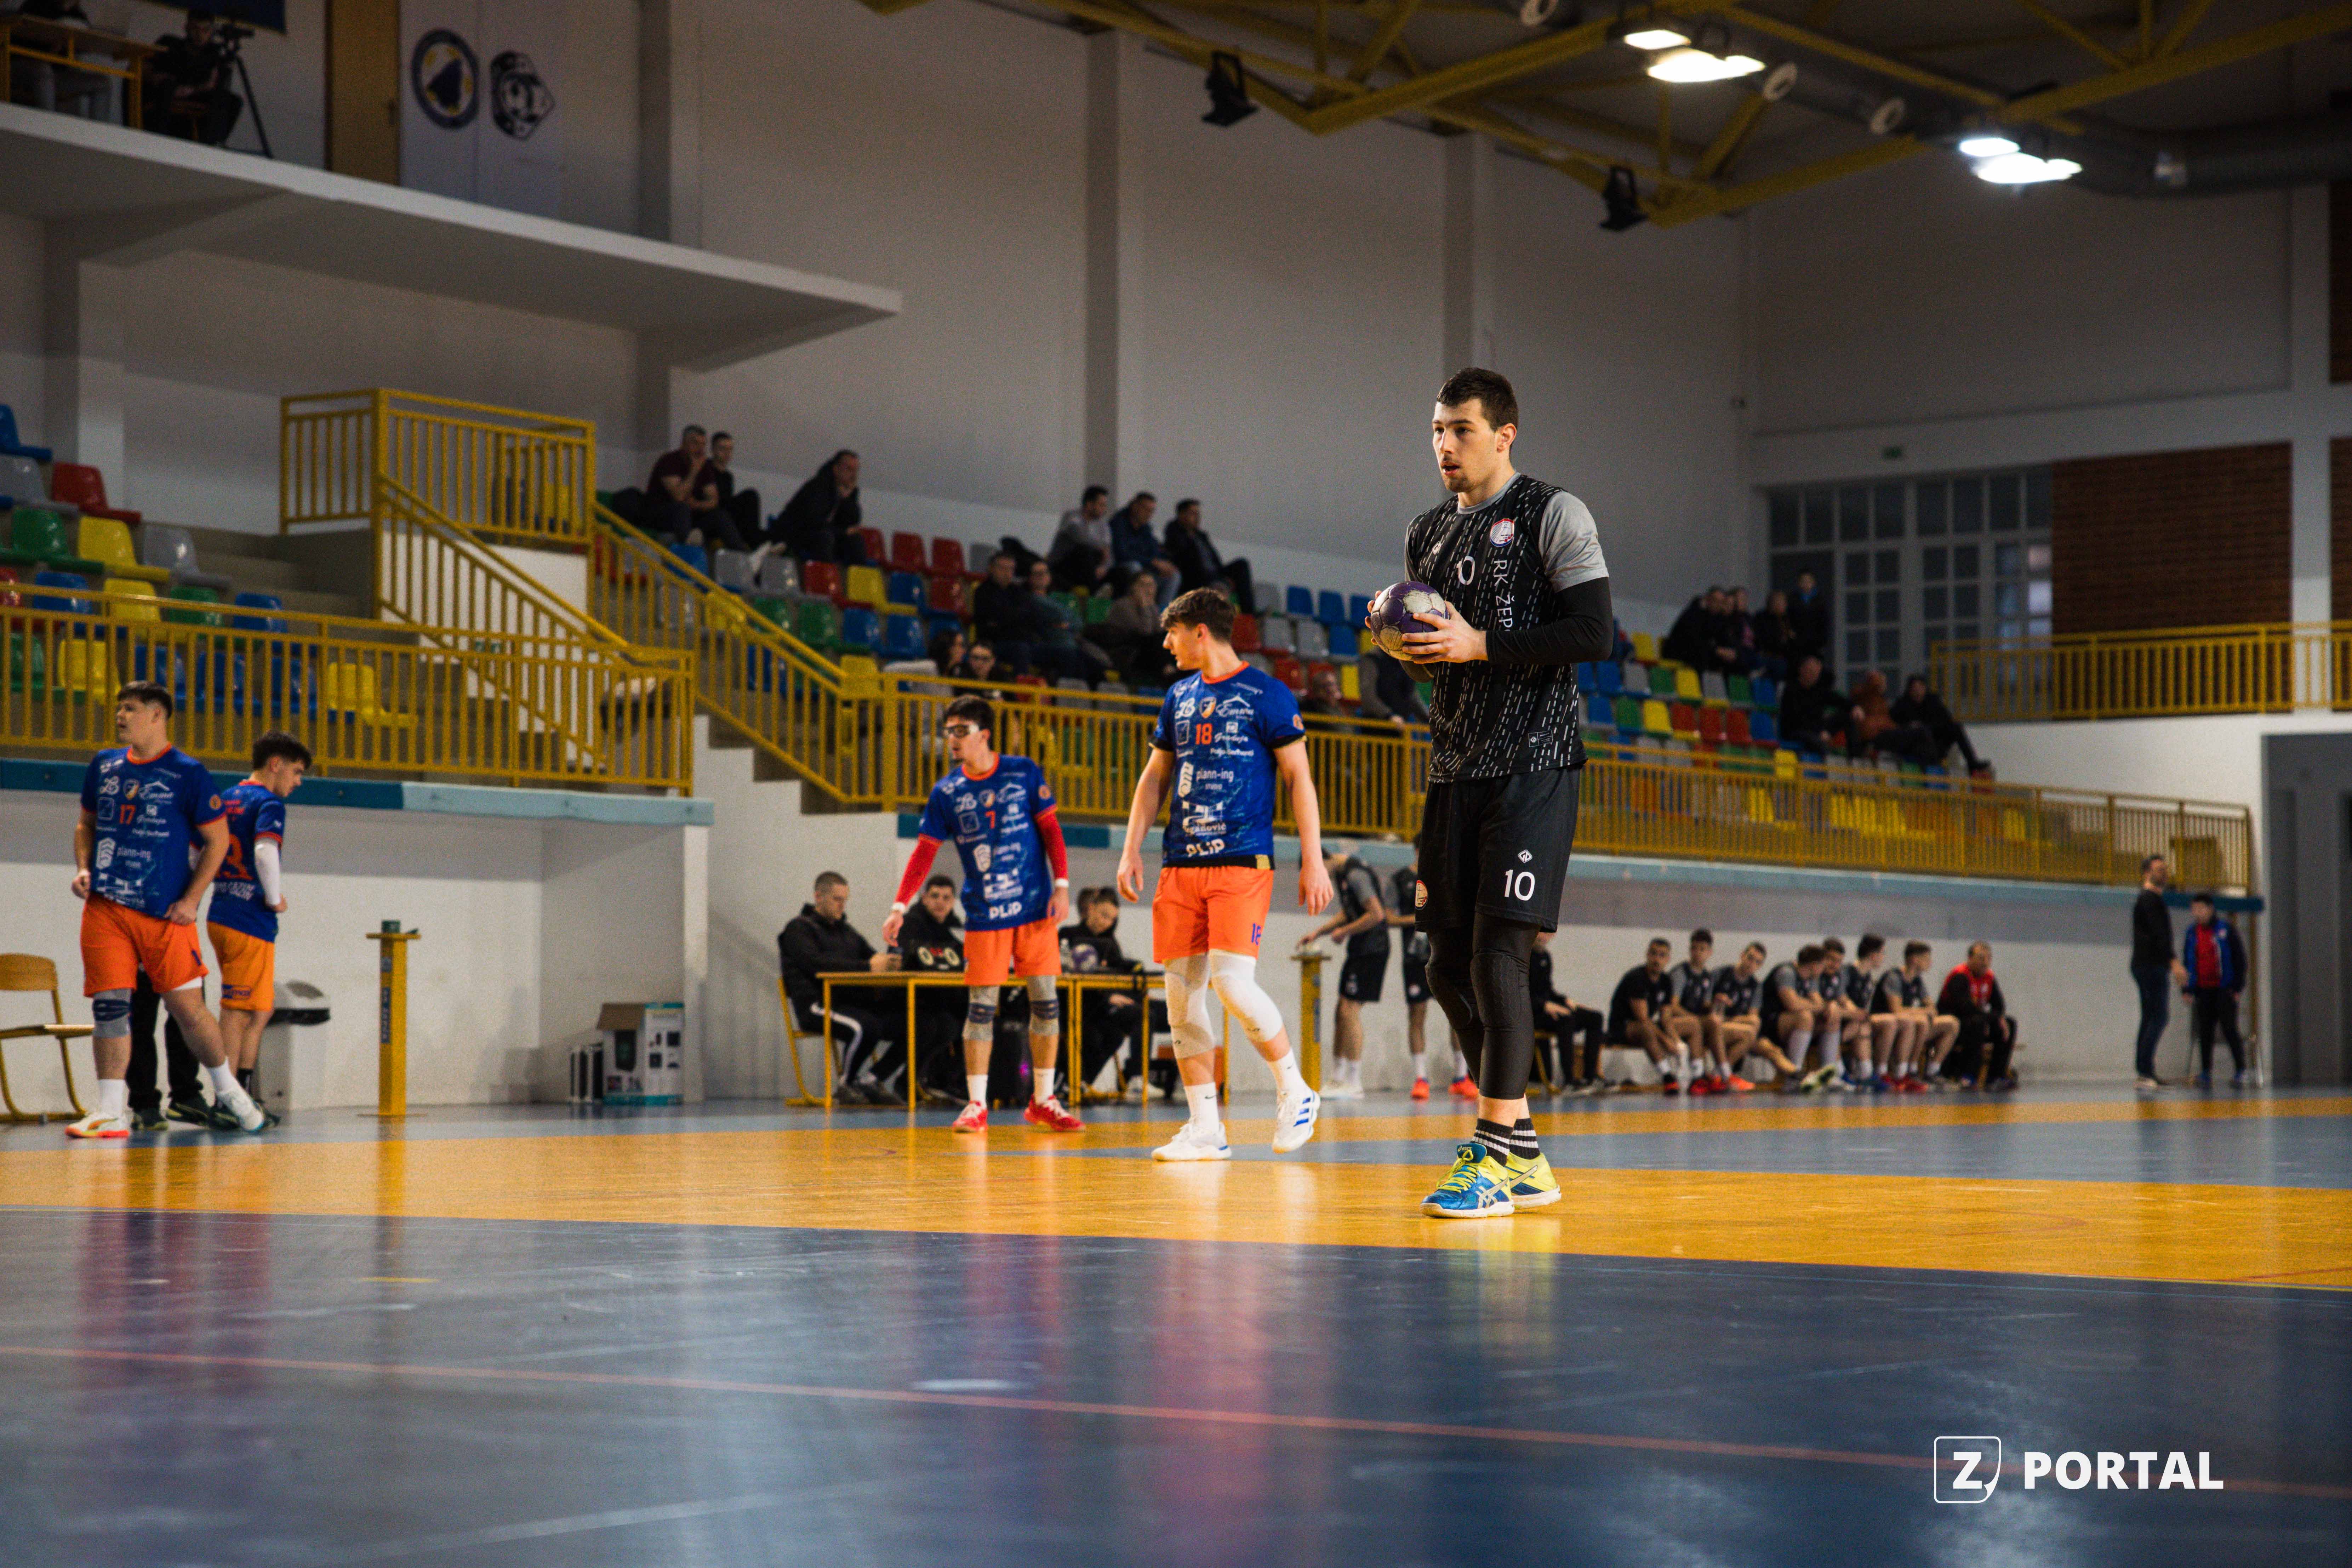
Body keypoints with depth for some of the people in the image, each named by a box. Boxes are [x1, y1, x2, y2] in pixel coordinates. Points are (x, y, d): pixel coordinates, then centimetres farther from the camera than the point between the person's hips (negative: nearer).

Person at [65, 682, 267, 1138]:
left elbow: (218, 840, 0)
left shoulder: (188, 773, -3)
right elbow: (86, 822, 25)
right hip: (105, 908, 4)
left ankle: (229, 1089, 19)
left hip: (164, 912, -4)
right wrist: (83, 868, 6)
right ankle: (111, 1113, 0)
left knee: (187, 1006, -2)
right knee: (109, 1006, -3)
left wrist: (192, 900, -7)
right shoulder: (104, 766, 12)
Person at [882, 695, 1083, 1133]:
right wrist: (900, 907, -1)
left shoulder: (1025, 773, 1)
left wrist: (1062, 886, -5)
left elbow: (1051, 829, 4)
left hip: (1035, 907, 0)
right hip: (984, 914, 0)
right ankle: (977, 1104, 2)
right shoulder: (945, 793, 3)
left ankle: (1043, 1101, 9)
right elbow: (924, 852, 6)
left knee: (1045, 999, -1)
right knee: (981, 1006, -3)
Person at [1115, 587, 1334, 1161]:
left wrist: (1313, 860, -8)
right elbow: (1155, 778, 23)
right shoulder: (1179, 698, 16)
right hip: (1180, 866, 6)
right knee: (1181, 994, 1)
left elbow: (1299, 778, -2)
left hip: (1242, 861, -6)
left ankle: (1295, 1090, 3)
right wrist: (1132, 849, 14)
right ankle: (1206, 1130, 6)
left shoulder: (1265, 694, -1)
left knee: (1233, 984, -18)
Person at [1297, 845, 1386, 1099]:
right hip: (1360, 950, 10)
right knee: (1341, 1010, 11)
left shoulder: (1356, 875, -18)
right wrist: (1318, 933, 16)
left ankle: (1353, 1084, -6)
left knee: (1350, 1010, -10)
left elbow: (1376, 914, -24)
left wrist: (1344, 932, -13)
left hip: (1371, 950, -10)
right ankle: (1336, 1077, 18)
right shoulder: (1341, 874, 14)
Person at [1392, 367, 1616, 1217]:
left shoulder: (1553, 515, -4)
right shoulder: (1426, 534, 17)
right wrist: (1400, 638, 4)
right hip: (1453, 765, 7)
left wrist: (1478, 644, -17)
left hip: (1532, 763, -7)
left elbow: (1593, 633, -13)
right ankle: (1520, 1155, 17)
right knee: (1449, 964, 6)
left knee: (1498, 951, -14)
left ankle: (1496, 1153, -10)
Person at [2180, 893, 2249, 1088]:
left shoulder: (2226, 930, -2)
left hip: (2225, 990, -4)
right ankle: (2205, 1073, 8)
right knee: (2205, 1032, 4)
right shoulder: (2191, 933, 11)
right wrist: (2187, 990, 10)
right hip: (2202, 990, 4)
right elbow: (2186, 962, 17)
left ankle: (2240, 1071, -4)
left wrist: (2238, 987, -5)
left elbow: (2239, 958, -1)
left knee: (2229, 1029, -8)